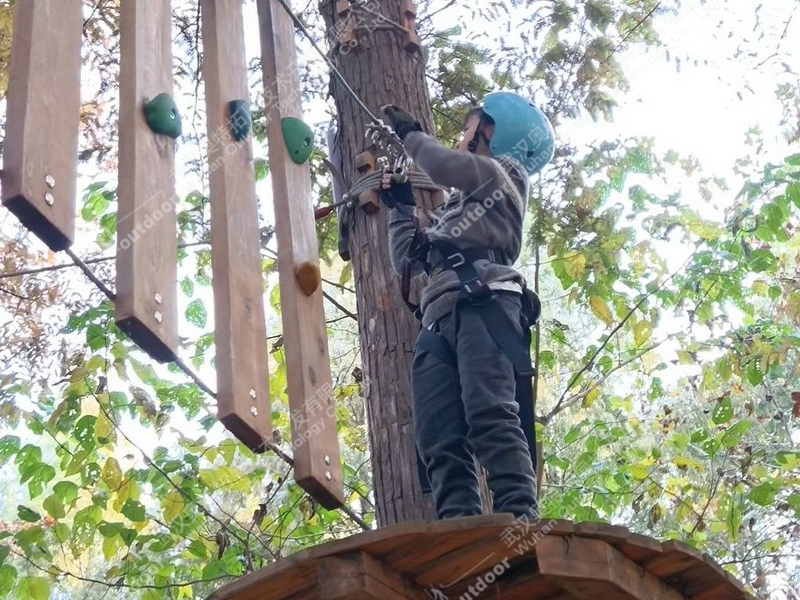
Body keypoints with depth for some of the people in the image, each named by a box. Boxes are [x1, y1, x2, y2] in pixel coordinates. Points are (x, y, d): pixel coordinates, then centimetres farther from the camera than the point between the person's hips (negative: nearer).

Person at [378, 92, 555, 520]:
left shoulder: (505, 176, 19)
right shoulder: (449, 212, 40)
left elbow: (443, 166, 0)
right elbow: (406, 259, 41)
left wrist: (409, 133, 17)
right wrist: (400, 207, 41)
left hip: (484, 304, -7)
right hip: (438, 321, 7)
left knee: (490, 415, -27)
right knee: (438, 439, -14)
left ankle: (519, 518, -39)